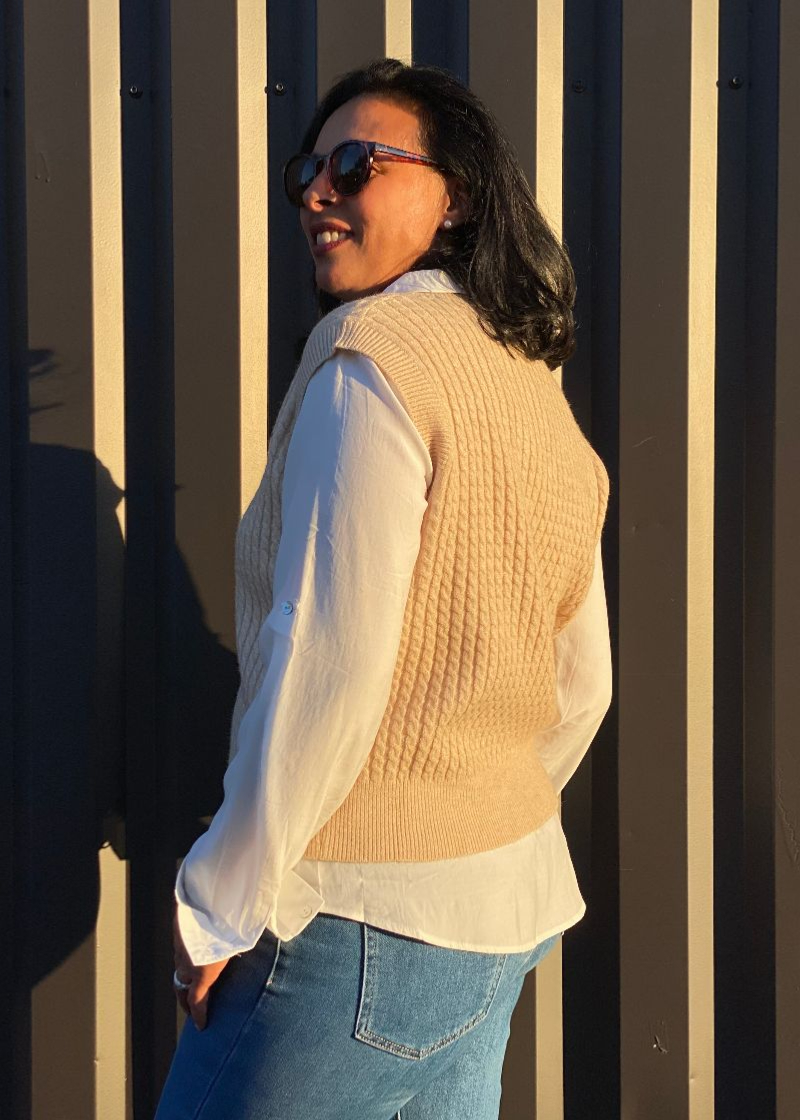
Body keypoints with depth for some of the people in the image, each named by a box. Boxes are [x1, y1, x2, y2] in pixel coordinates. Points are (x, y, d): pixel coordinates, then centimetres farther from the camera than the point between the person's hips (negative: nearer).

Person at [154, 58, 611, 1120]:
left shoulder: (371, 354, -14)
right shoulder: (537, 387, 10)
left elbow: (329, 660, -21)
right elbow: (583, 687, 14)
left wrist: (221, 900, -14)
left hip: (361, 922, -8)